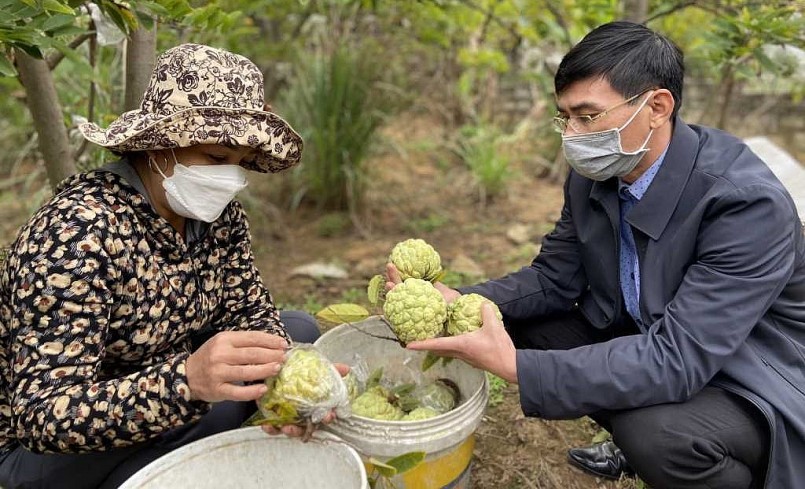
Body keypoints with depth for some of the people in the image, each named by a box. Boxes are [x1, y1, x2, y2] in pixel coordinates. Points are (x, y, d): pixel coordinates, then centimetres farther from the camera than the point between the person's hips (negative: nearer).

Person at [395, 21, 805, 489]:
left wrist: (515, 366, -39)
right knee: (521, 321, -4)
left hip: (754, 381, -6)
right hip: (646, 341, 7)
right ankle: (638, 443, 15)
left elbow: (677, 359, -35)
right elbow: (554, 278, -1)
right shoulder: (593, 175, -9)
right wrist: (462, 302, -19)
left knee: (656, 432, -35)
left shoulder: (749, 203, -29)